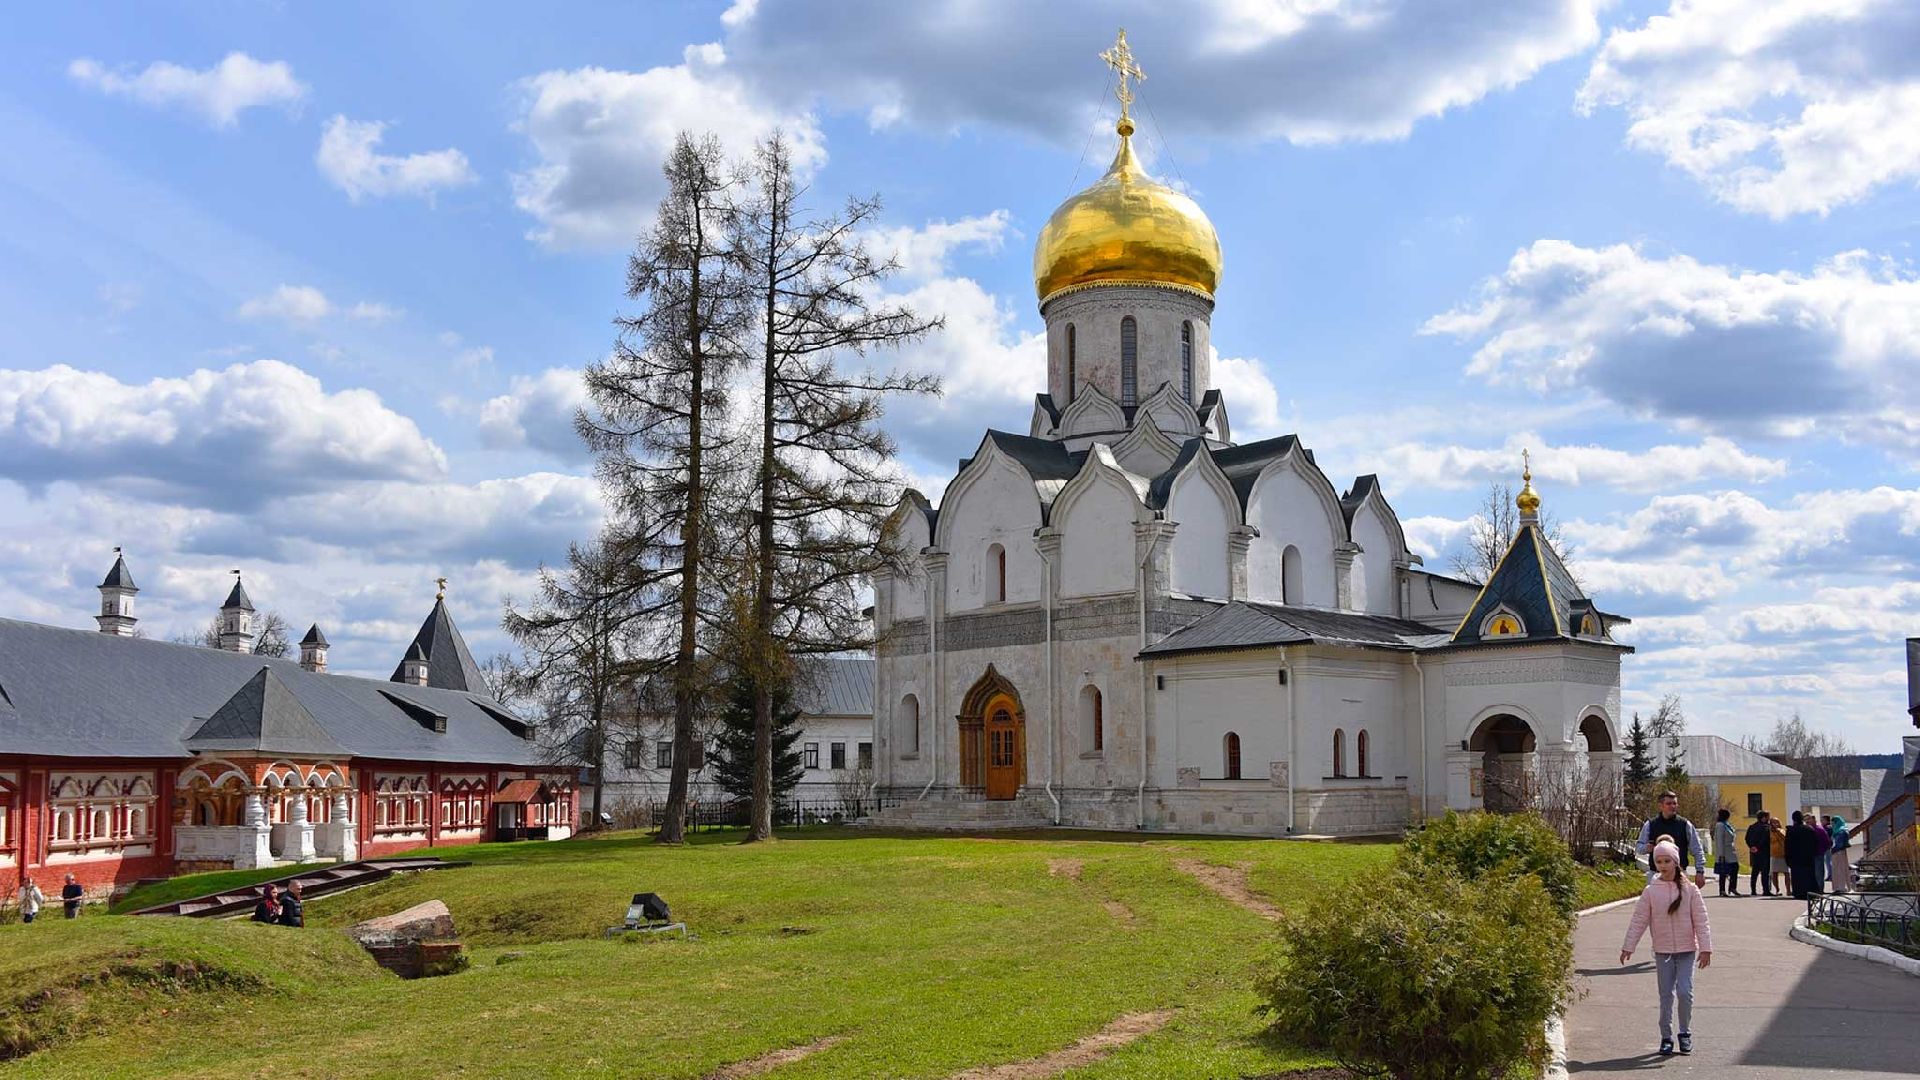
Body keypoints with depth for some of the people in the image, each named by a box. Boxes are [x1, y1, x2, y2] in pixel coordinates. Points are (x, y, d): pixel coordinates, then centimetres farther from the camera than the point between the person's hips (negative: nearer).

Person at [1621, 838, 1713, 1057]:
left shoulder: (1690, 890, -4)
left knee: (1685, 992, -8)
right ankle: (1666, 1037, 15)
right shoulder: (1650, 891, -2)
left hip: (1686, 950, -1)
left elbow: (1701, 921, -3)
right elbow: (1638, 921, 0)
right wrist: (1628, 947, -1)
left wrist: (1705, 948, -8)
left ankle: (1685, 1033, 13)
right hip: (1662, 951, 1)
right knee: (1666, 996, 4)